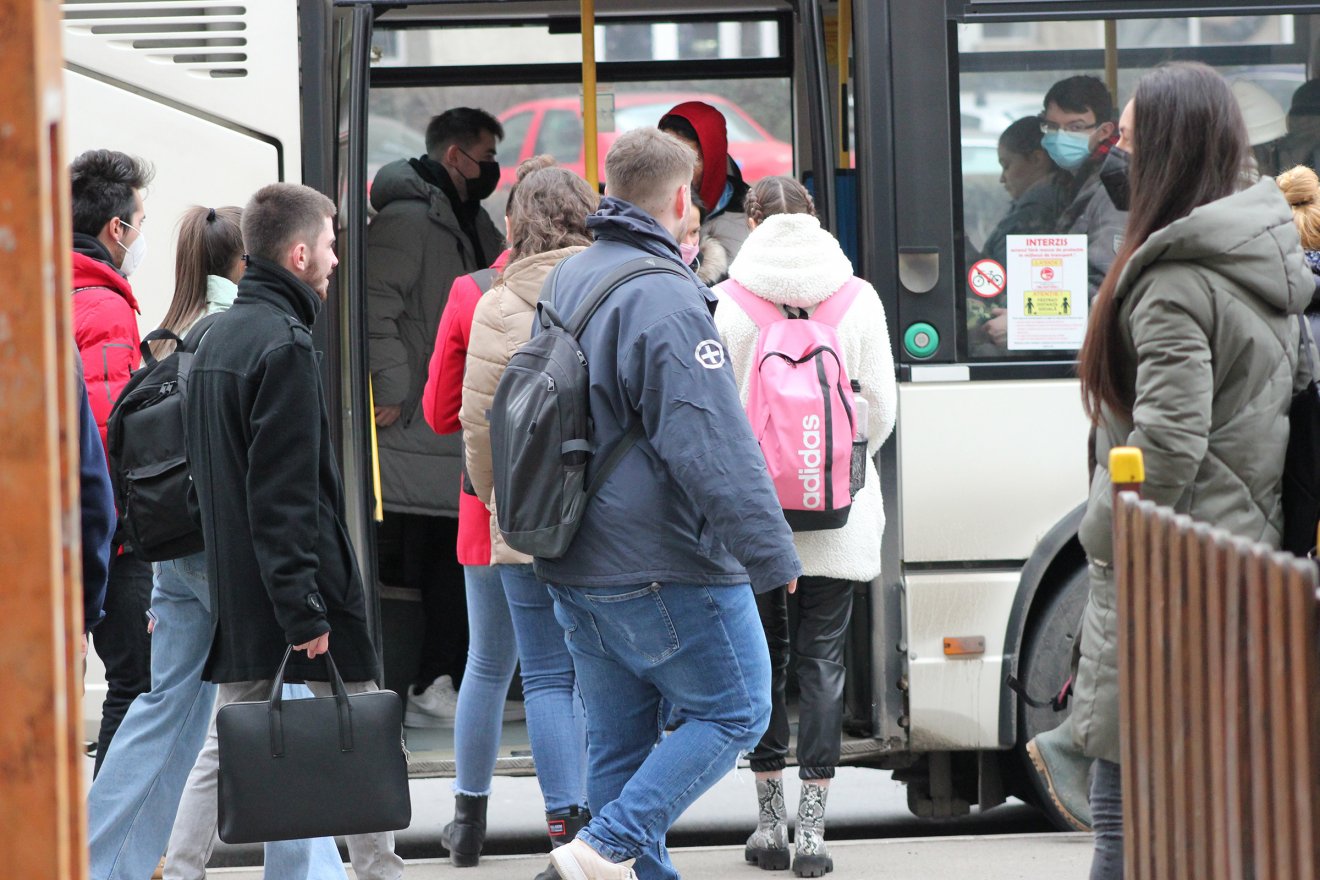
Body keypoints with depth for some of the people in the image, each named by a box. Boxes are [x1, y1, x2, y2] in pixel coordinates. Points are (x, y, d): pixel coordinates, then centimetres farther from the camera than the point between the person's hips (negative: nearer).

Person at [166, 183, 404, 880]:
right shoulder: (285, 345, -15)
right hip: (296, 577, -8)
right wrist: (305, 608, -21)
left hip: (235, 586, 8)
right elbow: (286, 493, -20)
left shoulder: (215, 338, 13)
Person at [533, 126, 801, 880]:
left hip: (576, 567, 9)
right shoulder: (665, 301, -18)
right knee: (734, 712, 2)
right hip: (664, 567, -9)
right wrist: (773, 555, -19)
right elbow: (714, 444, -22)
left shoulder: (567, 282, 11)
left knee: (619, 740, 12)